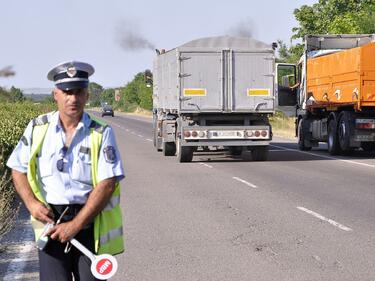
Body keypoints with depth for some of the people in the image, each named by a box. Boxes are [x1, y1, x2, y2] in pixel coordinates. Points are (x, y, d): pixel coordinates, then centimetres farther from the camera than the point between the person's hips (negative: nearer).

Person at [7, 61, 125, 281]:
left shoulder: (101, 134, -4)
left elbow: (107, 184, -10)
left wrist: (75, 225, -15)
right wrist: (32, 203, -6)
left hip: (89, 222, -1)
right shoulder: (38, 128, 4)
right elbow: (18, 170, 12)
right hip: (49, 219, 1)